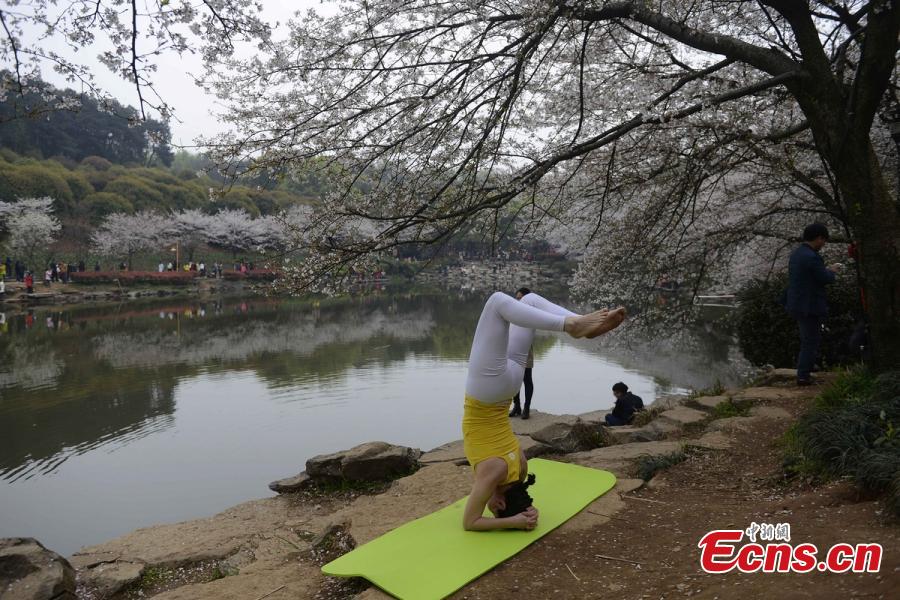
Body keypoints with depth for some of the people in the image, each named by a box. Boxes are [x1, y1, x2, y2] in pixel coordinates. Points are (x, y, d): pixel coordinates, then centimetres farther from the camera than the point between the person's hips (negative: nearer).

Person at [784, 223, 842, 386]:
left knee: (808, 339, 22)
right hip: (810, 307, -9)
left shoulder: (796, 254, 9)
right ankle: (803, 376, 6)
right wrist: (832, 271, 4)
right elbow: (826, 279, -15)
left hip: (796, 305, 9)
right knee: (811, 341, 1)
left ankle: (803, 371, 29)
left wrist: (827, 270, 16)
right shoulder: (812, 257, -20)